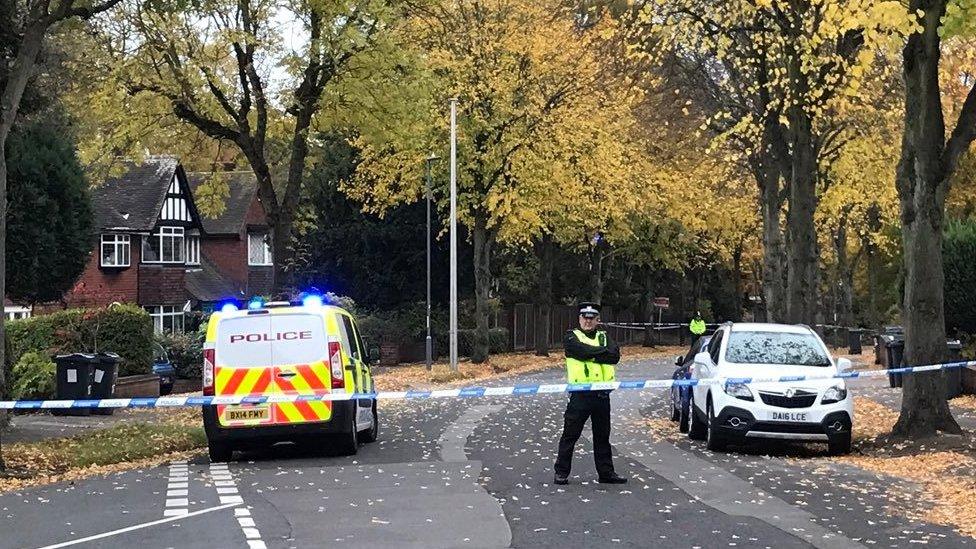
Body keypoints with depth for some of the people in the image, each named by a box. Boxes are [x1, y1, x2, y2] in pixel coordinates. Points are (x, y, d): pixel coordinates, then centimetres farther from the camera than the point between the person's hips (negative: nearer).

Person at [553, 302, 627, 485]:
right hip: (580, 393, -4)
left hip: (602, 393, 4)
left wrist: (592, 354, -13)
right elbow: (583, 351, -18)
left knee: (602, 435, 12)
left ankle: (606, 472, 20)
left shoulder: (604, 337, 15)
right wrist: (604, 351, -9)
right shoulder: (571, 337, 3)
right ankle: (561, 472, 7)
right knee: (570, 434, 0)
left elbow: (615, 356, -5)